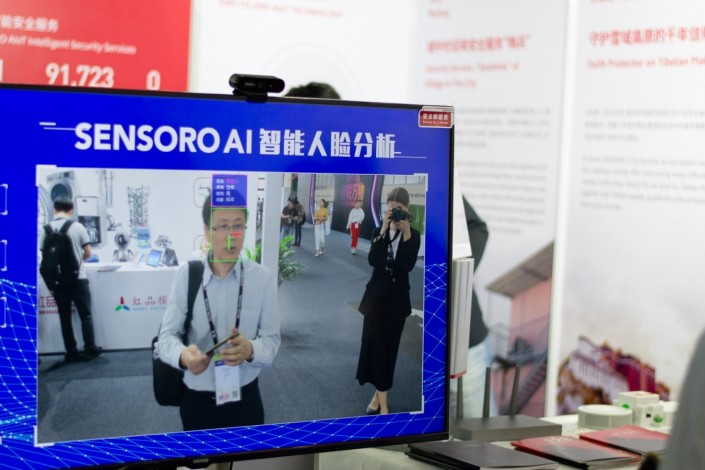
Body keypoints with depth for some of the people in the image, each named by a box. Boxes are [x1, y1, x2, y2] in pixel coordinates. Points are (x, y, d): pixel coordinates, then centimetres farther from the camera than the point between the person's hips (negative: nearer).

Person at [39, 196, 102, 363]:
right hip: (78, 279, -1)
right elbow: (88, 253, -1)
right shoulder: (77, 226, -6)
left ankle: (71, 352, 9)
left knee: (65, 317, 8)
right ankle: (90, 349, 8)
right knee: (85, 315, 8)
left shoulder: (46, 229, -3)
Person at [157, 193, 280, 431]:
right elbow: (167, 335, -10)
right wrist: (183, 355, -34)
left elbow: (272, 339, -7)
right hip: (197, 400, 0)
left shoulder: (263, 278, -6)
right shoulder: (186, 275, -6)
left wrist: (250, 350, -31)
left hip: (245, 398, 0)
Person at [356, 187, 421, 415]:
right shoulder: (379, 231, 0)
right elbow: (373, 260, -17)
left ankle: (380, 395, 13)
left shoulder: (413, 235, -3)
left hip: (397, 298, -1)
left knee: (388, 347, 5)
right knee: (373, 345, 1)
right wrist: (384, 230, -22)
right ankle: (380, 397, 11)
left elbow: (408, 266, -19)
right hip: (376, 295, 1)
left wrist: (406, 233, -24)